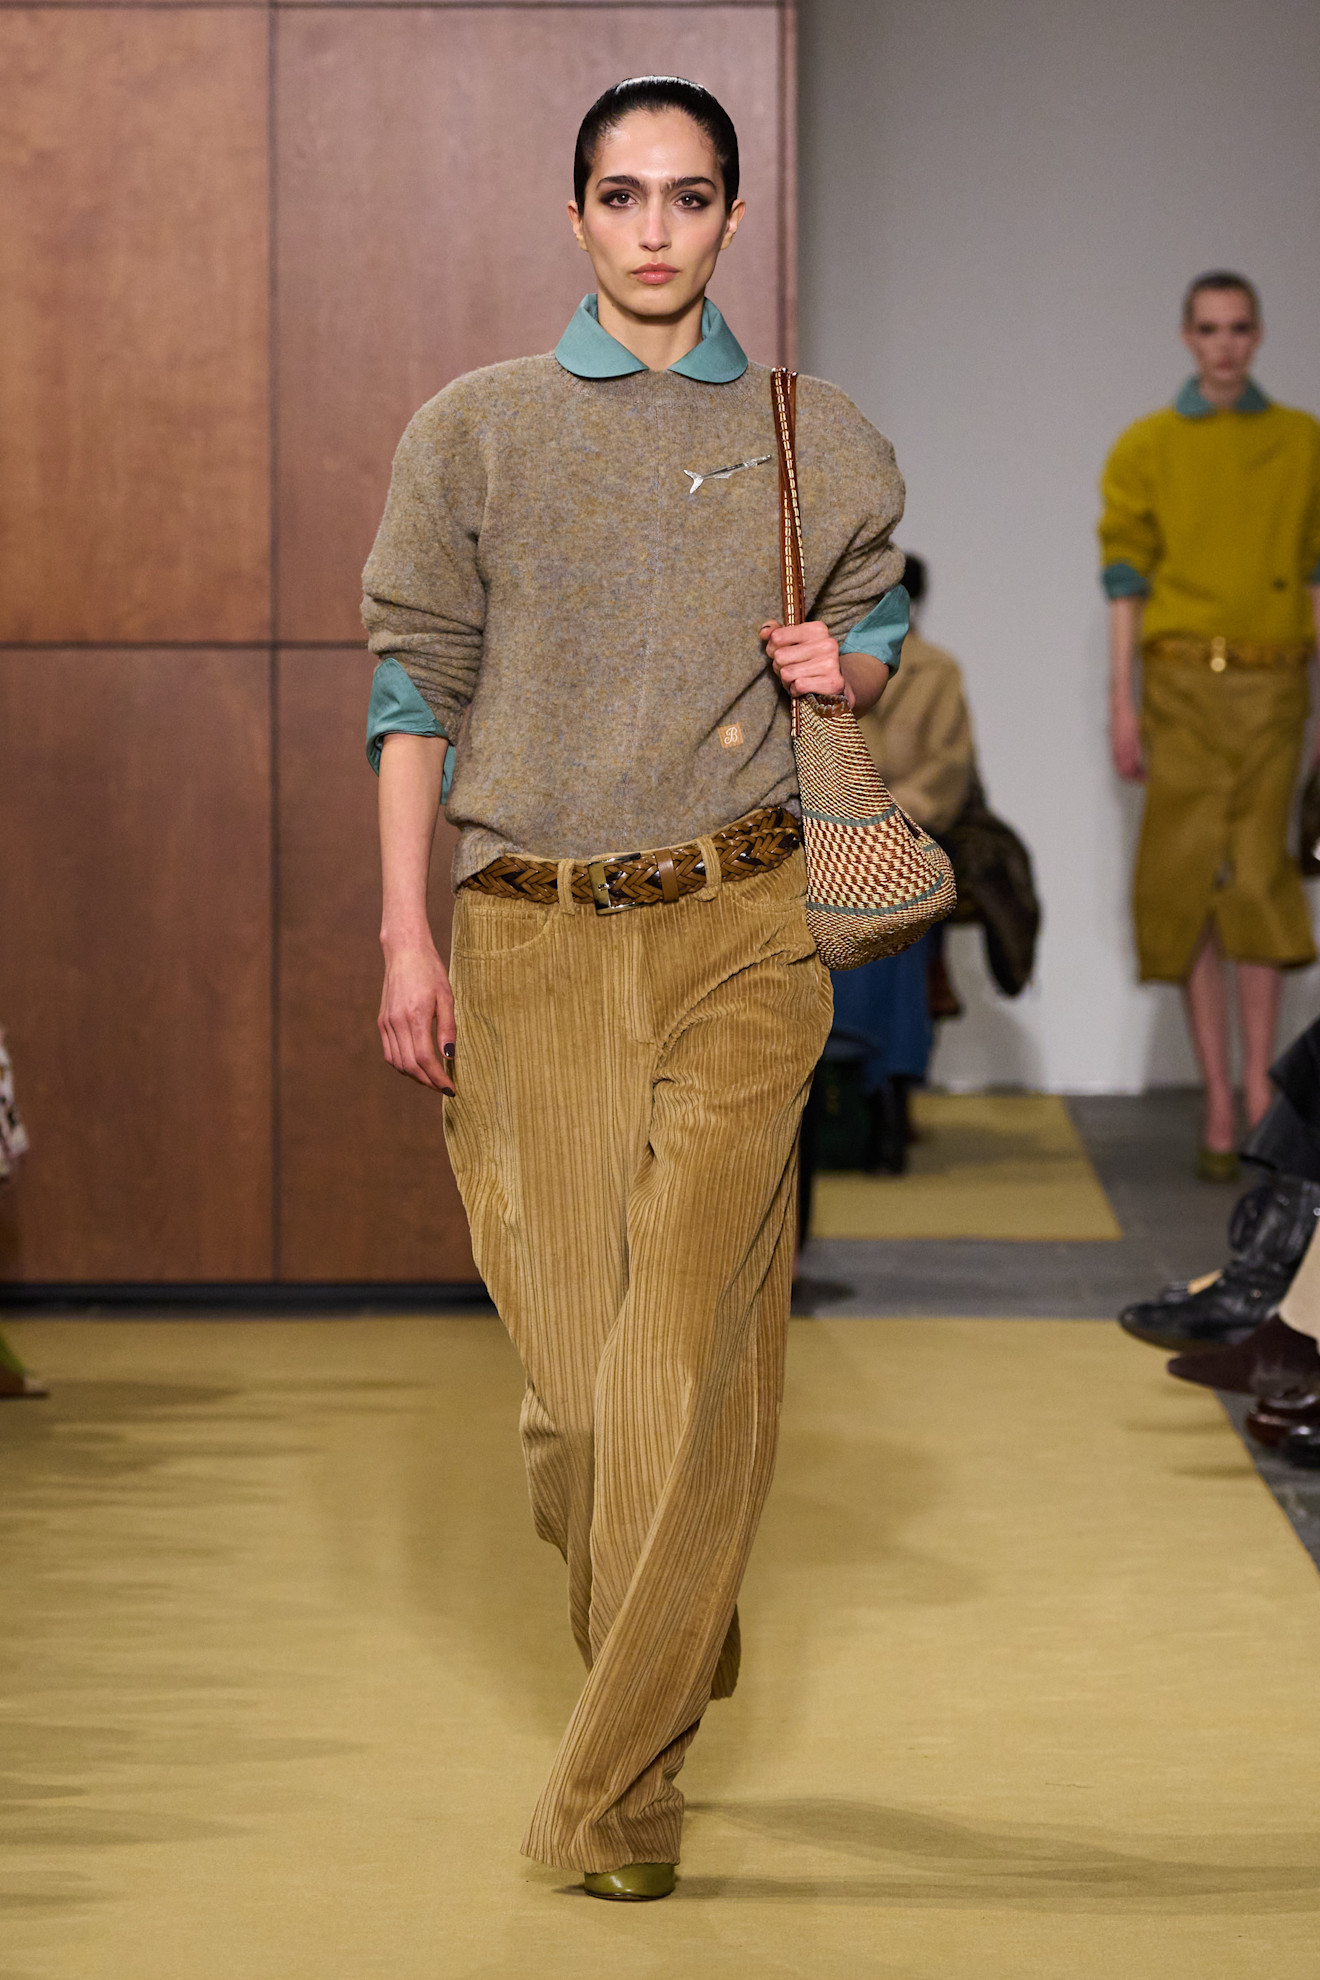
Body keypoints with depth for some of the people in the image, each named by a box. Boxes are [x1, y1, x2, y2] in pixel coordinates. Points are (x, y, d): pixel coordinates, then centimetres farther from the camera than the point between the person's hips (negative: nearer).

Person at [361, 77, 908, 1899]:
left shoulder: (822, 445, 8)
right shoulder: (475, 431, 6)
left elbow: (878, 627, 22)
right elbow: (414, 677, 5)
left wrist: (846, 667, -3)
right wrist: (406, 939, -2)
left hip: (735, 930, 0)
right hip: (529, 937, 1)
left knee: (690, 1349, -10)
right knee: (571, 1362, 1)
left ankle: (617, 1784, -3)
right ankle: (667, 1670, 29)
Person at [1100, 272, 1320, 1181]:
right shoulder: (1147, 448, 8)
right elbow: (1127, 576, 6)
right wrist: (1121, 703, -1)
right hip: (1183, 680, 0)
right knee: (1192, 879, -2)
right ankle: (1220, 1102, 3)